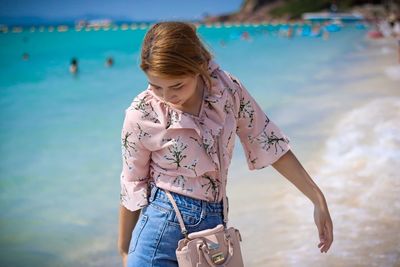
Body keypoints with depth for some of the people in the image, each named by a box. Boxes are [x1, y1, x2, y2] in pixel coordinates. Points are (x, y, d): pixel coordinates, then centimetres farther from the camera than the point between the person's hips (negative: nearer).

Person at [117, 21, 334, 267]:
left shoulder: (229, 89, -9)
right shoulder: (141, 115, -13)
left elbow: (268, 143, 1)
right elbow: (132, 186, -2)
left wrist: (318, 199, 4)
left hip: (214, 224, 2)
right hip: (161, 228, -2)